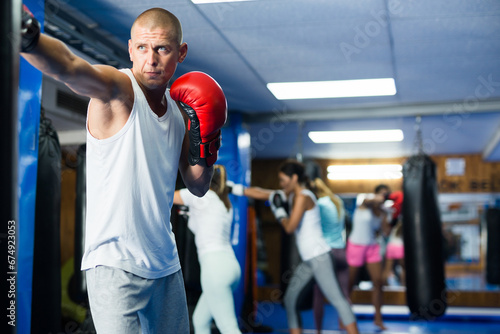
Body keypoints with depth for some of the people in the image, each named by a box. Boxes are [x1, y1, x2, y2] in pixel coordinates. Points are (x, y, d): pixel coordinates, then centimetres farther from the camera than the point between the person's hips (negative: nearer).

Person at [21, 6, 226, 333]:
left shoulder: (180, 111, 9)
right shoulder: (116, 89, -10)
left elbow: (198, 187, 15)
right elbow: (69, 67, -33)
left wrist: (204, 148, -4)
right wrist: (30, 38, -53)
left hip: (167, 265, 7)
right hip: (115, 265, -7)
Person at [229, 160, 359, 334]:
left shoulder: (303, 197, -13)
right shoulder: (291, 195, 14)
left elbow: (290, 227, -18)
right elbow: (261, 193, 18)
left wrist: (279, 209, -2)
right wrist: (232, 188, 17)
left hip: (319, 257, -10)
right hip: (308, 261, 10)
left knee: (336, 299, -12)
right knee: (290, 299, 11)